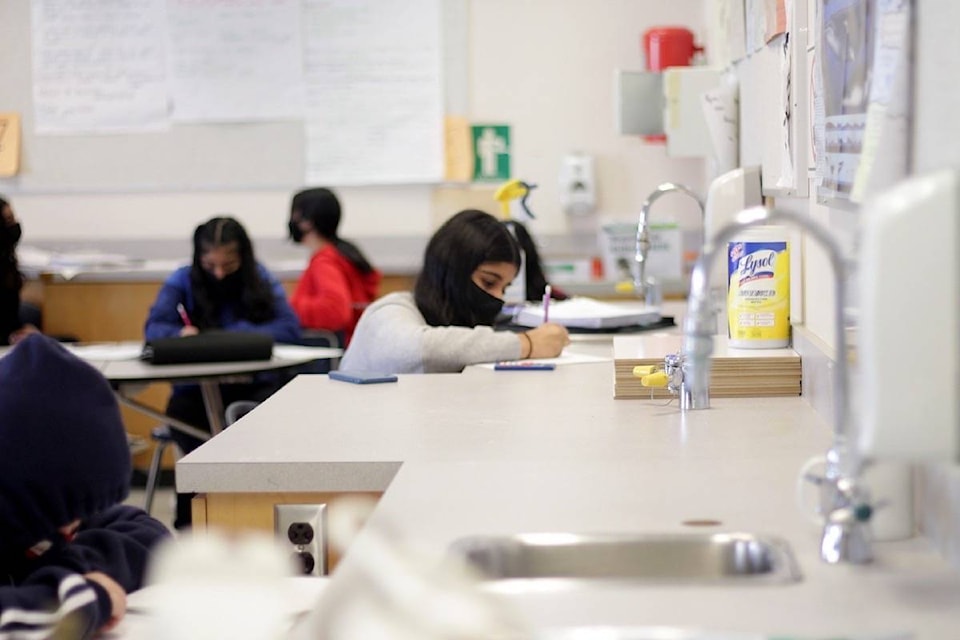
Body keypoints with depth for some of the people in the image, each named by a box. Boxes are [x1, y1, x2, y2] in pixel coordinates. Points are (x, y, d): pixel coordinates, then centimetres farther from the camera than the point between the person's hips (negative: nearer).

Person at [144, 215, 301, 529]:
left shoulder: (260, 279, 7)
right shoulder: (183, 281, 7)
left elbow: (289, 328, -6)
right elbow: (153, 327, -5)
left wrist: (238, 335, -19)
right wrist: (180, 334, -27)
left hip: (252, 385, 0)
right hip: (197, 388, 0)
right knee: (180, 410, -34)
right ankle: (189, 522, -20)